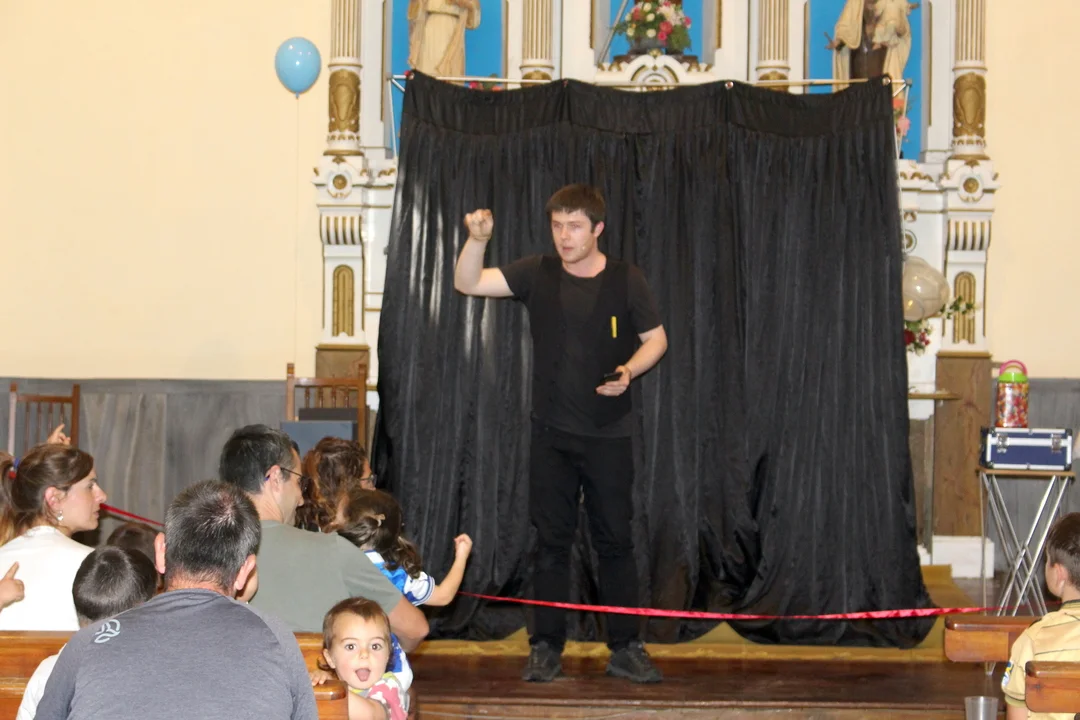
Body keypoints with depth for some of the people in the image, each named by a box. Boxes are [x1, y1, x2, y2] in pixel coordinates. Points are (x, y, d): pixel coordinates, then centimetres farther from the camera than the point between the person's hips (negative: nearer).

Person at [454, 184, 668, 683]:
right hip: (552, 433, 1)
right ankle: (546, 648, 12)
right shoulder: (538, 274, 0)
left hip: (609, 435, -1)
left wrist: (628, 371, -13)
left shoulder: (625, 281, -2)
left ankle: (625, 648, 12)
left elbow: (656, 339, 6)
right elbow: (468, 284, -6)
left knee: (615, 540, 3)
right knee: (552, 540, 5)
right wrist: (477, 240, -24)